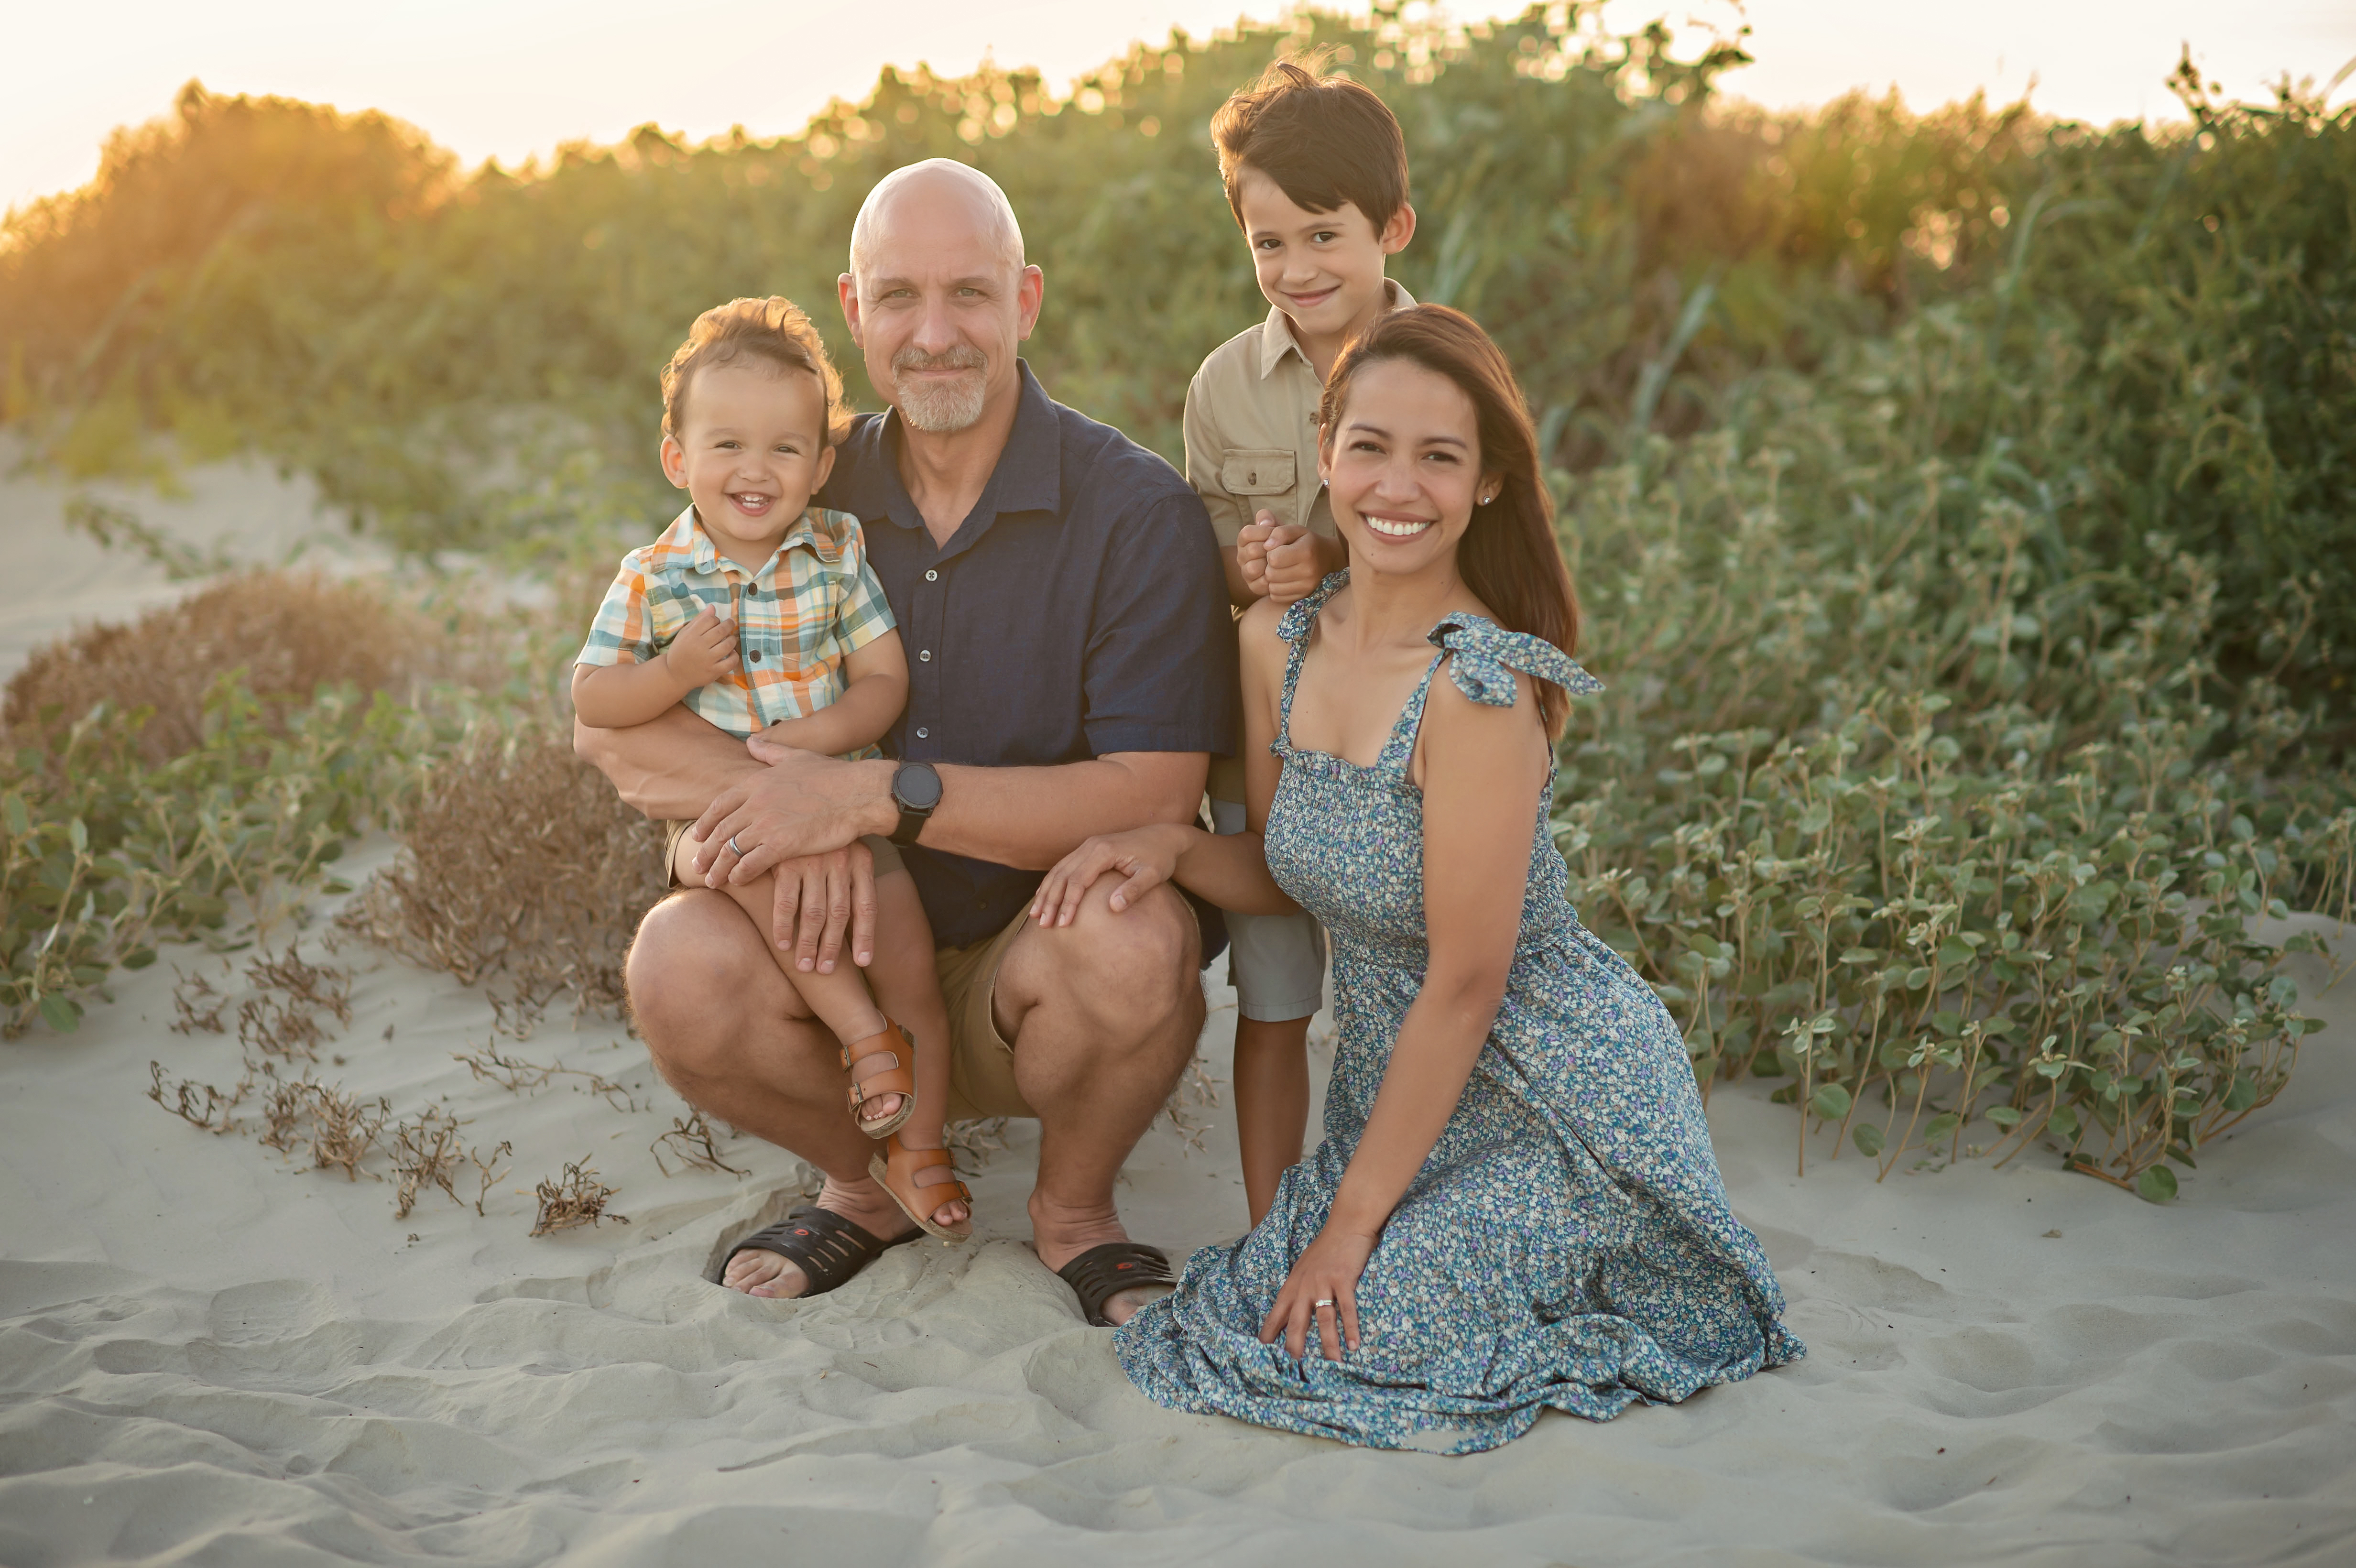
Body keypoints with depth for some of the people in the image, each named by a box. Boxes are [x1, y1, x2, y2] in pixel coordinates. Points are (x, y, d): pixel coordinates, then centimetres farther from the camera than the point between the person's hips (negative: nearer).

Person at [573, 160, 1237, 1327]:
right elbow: (609, 720, -4)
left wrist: (879, 794, -27)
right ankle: (866, 1181, 6)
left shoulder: (1136, 511, -11)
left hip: (1034, 965, -2)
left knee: (1132, 941, -35)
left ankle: (1073, 1205, 0)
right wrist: (781, 799, -25)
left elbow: (1153, 799, -19)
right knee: (678, 961, -26)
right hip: (846, 961, 3)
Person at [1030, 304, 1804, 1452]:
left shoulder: (1480, 686, -26)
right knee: (1246, 1304, 1)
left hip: (1547, 1099, -7)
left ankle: (1594, 1302, 10)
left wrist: (1354, 1217, -17)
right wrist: (1170, 844, -11)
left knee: (1337, 1341, -16)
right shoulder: (1278, 646, -3)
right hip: (1400, 1084, 7)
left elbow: (1466, 984, -22)